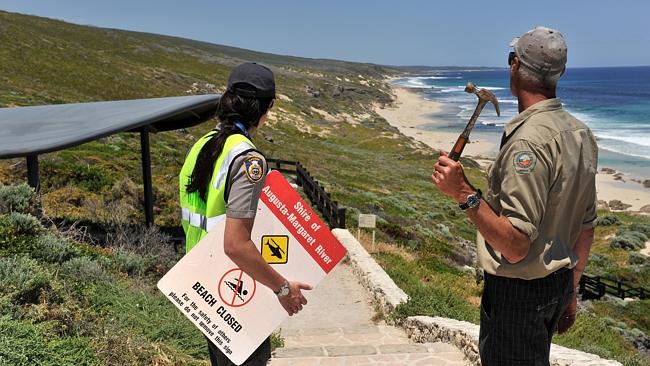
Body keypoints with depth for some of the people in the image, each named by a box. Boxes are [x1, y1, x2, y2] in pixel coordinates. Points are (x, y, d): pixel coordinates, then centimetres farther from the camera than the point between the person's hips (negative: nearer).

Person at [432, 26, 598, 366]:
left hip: (519, 290, -9)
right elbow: (586, 226, 11)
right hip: (559, 284, 9)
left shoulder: (528, 141, -25)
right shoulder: (581, 134, 4)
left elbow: (515, 245, -27)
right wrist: (570, 291, 20)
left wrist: (464, 193, -29)